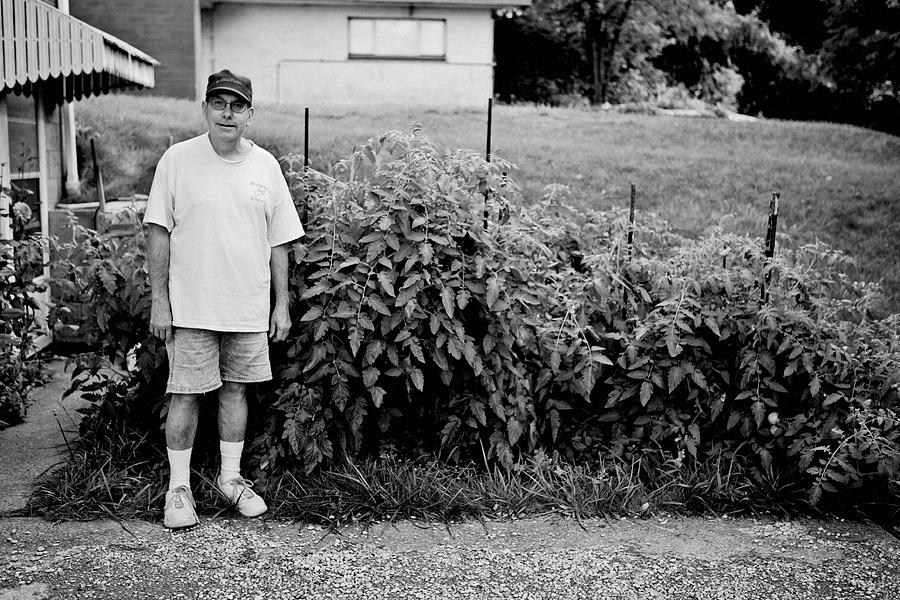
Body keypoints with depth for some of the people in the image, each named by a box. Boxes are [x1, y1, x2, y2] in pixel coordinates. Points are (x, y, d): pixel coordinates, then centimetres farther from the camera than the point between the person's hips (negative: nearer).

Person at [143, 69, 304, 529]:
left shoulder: (265, 165, 4)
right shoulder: (178, 159, -3)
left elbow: (278, 242, 8)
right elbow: (159, 233, -2)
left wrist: (282, 304, 6)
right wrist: (159, 300, -7)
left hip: (249, 307, 3)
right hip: (191, 306, -2)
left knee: (235, 389, 12)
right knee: (185, 394, 2)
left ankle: (231, 476, 26)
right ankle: (179, 486, 15)